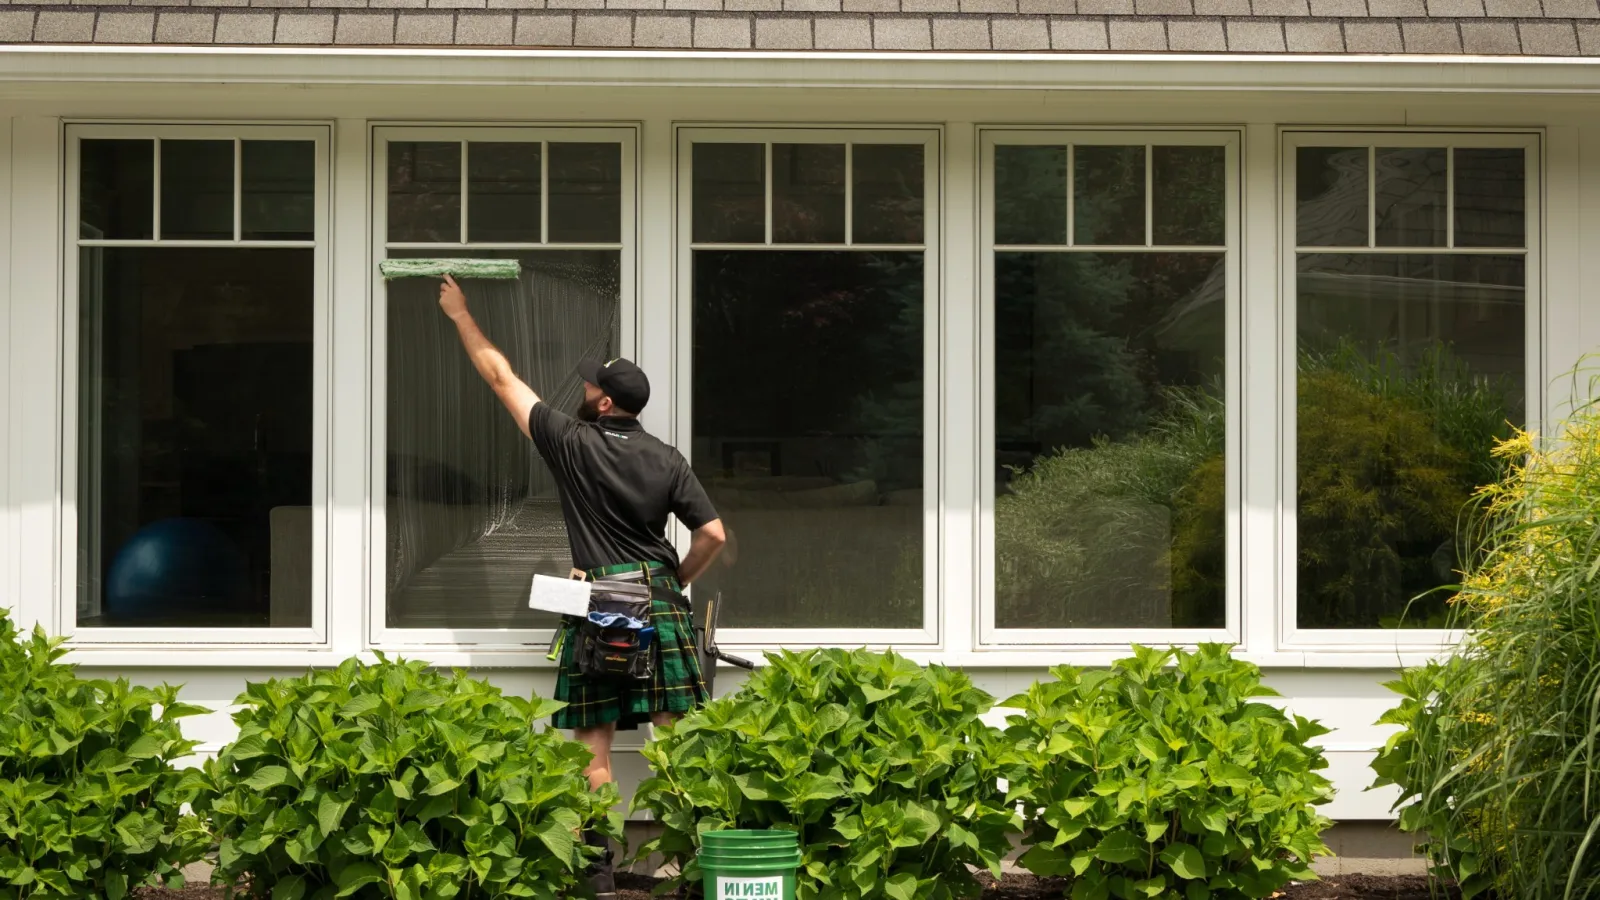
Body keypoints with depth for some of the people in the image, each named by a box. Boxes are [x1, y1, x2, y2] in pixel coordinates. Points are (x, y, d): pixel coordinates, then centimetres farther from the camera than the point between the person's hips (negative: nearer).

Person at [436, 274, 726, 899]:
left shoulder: (572, 442, -2)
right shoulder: (667, 461, 3)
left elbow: (501, 378, 8)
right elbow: (713, 535, 1)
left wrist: (461, 317, 19)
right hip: (659, 601, 3)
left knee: (594, 745, 1)